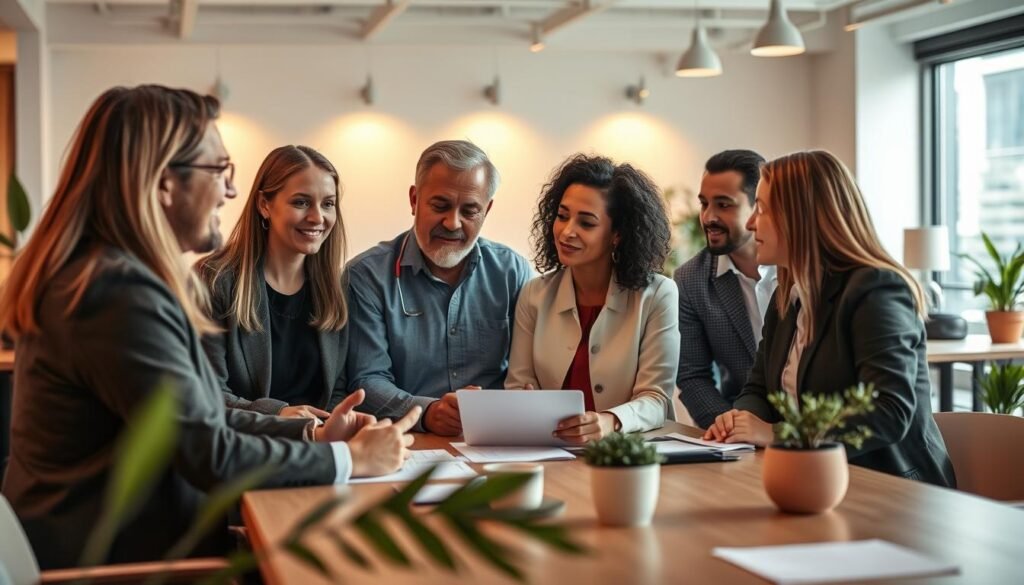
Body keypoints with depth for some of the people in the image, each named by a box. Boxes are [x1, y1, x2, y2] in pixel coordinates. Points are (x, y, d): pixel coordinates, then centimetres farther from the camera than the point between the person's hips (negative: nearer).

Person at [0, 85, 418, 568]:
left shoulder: (119, 274, 9)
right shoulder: (121, 292, -22)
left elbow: (195, 418, 12)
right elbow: (211, 456, -21)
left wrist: (311, 434, 6)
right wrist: (349, 459, -10)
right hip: (111, 559, -9)